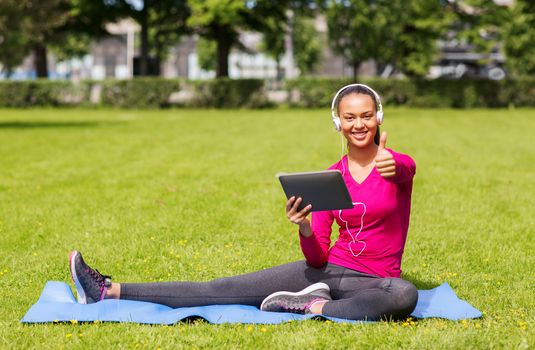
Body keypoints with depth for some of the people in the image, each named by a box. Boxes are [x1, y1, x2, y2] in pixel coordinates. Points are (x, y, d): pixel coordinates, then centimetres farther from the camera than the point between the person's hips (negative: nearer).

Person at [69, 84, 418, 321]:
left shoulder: (397, 164, -5)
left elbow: (403, 171, -34)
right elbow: (317, 257, 0)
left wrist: (392, 167, -59)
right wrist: (305, 228, -23)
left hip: (375, 280, -3)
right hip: (327, 269, 3)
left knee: (405, 295, -40)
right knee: (226, 288, -5)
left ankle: (312, 306, -25)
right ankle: (110, 292, -5)